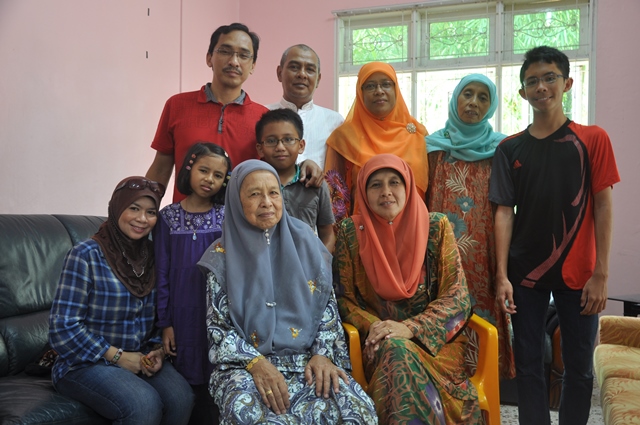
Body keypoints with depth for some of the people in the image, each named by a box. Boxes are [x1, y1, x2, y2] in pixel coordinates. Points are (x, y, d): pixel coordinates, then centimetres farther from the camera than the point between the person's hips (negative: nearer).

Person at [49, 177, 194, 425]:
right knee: (144, 405, -30)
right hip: (86, 363, -5)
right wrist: (119, 357, -15)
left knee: (182, 399, -23)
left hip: (140, 358, 5)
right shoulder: (86, 255, -11)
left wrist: (157, 349, -5)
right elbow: (63, 329, -15)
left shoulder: (151, 255, 6)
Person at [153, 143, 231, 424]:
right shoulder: (169, 217, 0)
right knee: (189, 384, 6)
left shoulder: (226, 216, 0)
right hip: (184, 313, 0)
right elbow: (162, 273, 2)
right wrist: (165, 322, -1)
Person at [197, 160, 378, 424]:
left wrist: (323, 354, -8)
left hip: (308, 358, 3)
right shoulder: (223, 255, 2)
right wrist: (256, 363, -16)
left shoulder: (305, 244, 7)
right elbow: (217, 326, 0)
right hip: (244, 363, -2)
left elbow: (327, 305, 8)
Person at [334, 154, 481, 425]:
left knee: (401, 354, -33)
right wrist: (374, 327, -17)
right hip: (379, 344, 1)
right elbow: (344, 298, 2)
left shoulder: (436, 227, 0)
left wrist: (410, 328, -19)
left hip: (433, 338, 0)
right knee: (396, 352, -34)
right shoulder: (351, 232, 1)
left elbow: (456, 297, -5)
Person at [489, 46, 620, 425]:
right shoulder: (510, 149, 5)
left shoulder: (593, 139, 0)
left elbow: (602, 207, -2)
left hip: (577, 273, -1)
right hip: (524, 272, 2)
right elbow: (505, 212, 2)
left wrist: (601, 274, -7)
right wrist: (502, 275, -6)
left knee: (579, 367, 8)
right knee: (529, 364, 8)